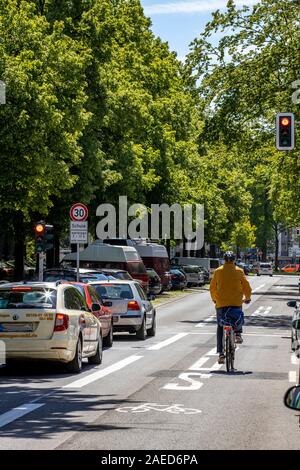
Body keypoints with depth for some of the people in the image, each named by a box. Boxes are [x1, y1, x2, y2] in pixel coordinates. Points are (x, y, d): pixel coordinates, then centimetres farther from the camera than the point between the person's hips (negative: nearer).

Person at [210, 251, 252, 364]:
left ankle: (221, 353, 0)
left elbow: (212, 287, 11)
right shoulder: (239, 271, 1)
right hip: (236, 302, 0)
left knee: (220, 327, 7)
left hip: (221, 303, 0)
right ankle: (238, 333, 5)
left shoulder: (218, 271, 3)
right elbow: (246, 286, 5)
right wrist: (247, 298, 23)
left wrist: (214, 299, 29)